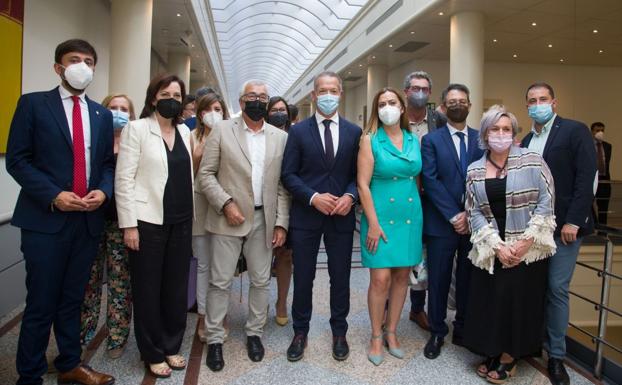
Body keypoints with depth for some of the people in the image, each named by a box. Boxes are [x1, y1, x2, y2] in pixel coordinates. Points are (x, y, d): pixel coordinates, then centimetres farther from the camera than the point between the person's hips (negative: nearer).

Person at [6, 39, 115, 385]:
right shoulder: (33, 104, 0)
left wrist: (103, 190, -7)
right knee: (41, 303, 3)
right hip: (46, 218, -4)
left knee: (73, 299, 15)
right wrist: (53, 195, -16)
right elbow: (17, 159, -5)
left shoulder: (102, 115, 13)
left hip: (89, 219, 4)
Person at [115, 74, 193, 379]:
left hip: (180, 222, 5)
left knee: (176, 287, 11)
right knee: (147, 289, 6)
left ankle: (171, 346, 28)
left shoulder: (184, 131, 11)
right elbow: (123, 179, -9)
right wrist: (129, 224, -13)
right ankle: (153, 353, 21)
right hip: (148, 221, -5)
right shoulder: (136, 128, -4)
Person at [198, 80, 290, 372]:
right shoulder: (221, 130, 0)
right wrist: (226, 204, -13)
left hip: (263, 220, 2)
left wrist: (281, 222, -1)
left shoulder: (281, 137, 7)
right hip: (228, 218, -2)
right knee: (220, 281, 4)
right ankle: (214, 339, 18)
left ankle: (254, 333, 27)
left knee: (261, 280, 10)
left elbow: (283, 184, 4)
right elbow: (206, 174, -2)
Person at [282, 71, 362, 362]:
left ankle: (339, 331, 29)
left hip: (341, 216, 1)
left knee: (340, 277, 11)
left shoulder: (354, 131, 5)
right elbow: (288, 174, -3)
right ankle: (300, 332, 27)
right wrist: (314, 197, -16)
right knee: (303, 278, 9)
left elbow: (358, 174, 6)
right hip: (305, 215, -1)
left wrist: (350, 196, -13)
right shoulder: (298, 131, 0)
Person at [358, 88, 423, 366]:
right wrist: (373, 223, -13)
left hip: (410, 217, 4)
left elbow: (417, 179, 13)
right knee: (381, 279, -4)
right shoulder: (370, 140, -4)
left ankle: (391, 332, 24)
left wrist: (418, 214, 7)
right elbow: (363, 184, -9)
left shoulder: (414, 141, 7)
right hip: (381, 217, -4)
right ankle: (376, 336, 14)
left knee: (402, 276, 9)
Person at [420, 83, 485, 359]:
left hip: (474, 221, 2)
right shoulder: (431, 140, 1)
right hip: (442, 222, -2)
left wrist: (470, 214, -10)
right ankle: (437, 332, 22)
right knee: (438, 280, 6)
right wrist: (453, 215, -14)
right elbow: (430, 181, -8)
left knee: (468, 279, 10)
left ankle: (463, 329, 27)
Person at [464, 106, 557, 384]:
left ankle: (510, 357, 24)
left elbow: (546, 202, -7)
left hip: (528, 249, -2)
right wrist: (496, 246, -11)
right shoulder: (474, 171, 3)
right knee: (489, 302, 5)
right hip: (490, 251, 2)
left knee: (521, 302, 2)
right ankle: (492, 353, 28)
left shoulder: (532, 160, -4)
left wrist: (526, 242, -14)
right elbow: (474, 213, 0)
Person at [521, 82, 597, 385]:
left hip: (564, 225, -5)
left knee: (556, 289, -1)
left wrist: (573, 221, -18)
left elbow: (586, 179, -12)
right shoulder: (526, 141, 13)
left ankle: (556, 356, 12)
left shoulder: (575, 131, -5)